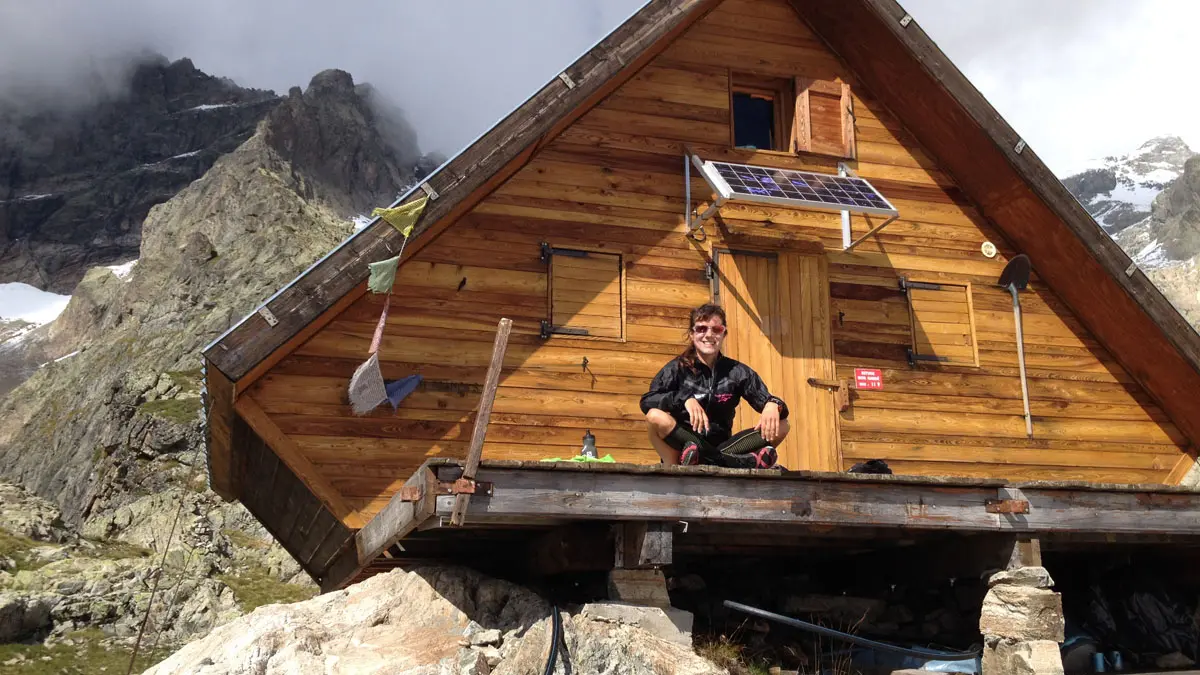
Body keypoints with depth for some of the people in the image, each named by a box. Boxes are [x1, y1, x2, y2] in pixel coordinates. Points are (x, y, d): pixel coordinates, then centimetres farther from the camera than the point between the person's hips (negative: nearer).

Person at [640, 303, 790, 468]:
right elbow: (647, 401, -13)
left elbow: (765, 399, 0)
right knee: (656, 416, -31)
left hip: (721, 446, 3)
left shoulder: (737, 371, 7)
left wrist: (773, 404, -25)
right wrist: (685, 398, -30)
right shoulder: (678, 368, 0)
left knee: (779, 425, -13)